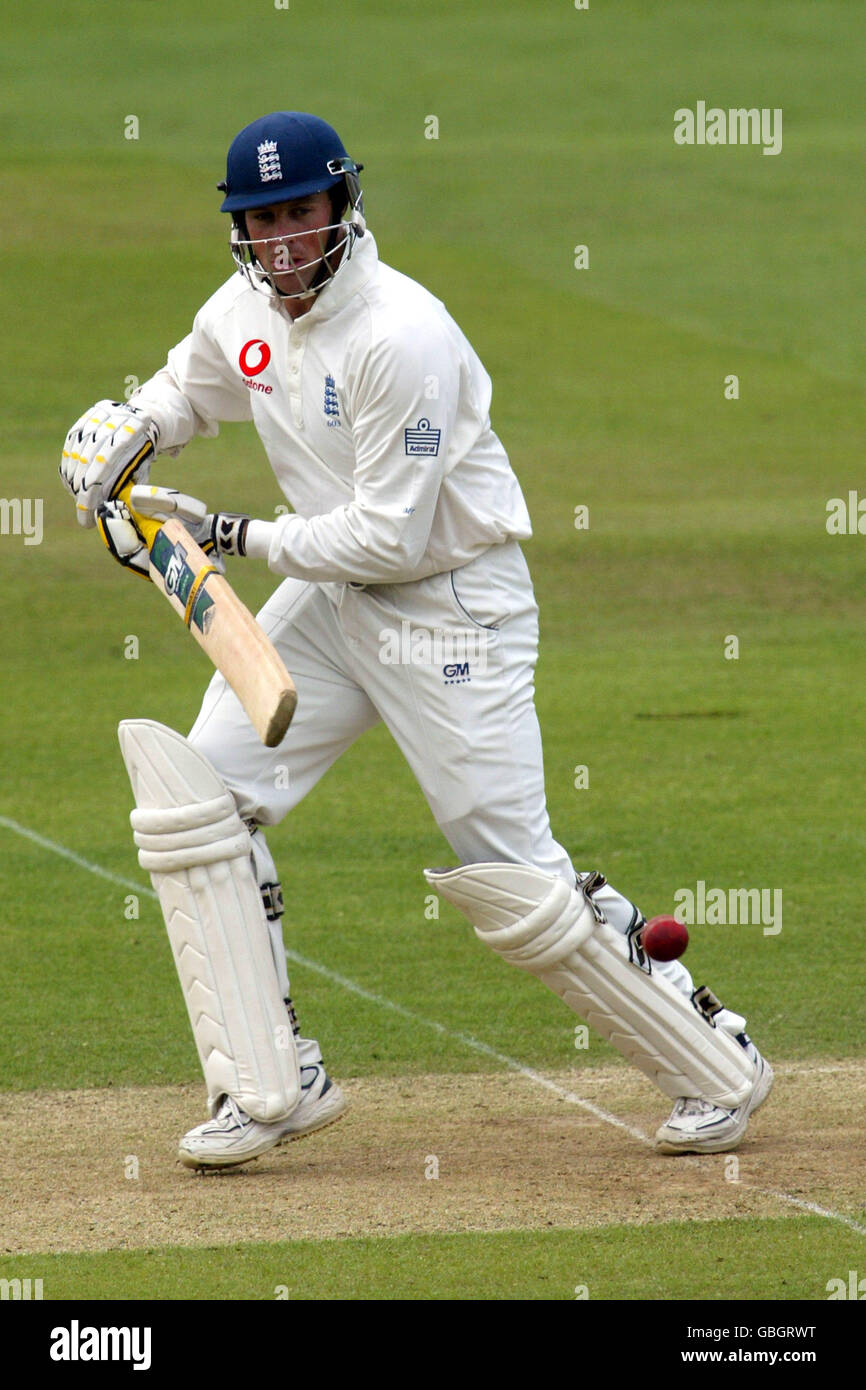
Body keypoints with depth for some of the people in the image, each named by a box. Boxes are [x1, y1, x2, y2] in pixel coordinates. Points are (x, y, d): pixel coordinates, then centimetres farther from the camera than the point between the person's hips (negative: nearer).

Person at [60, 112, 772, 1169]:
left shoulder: (401, 337, -25)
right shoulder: (245, 314, 0)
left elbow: (389, 538, -24)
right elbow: (186, 390, 24)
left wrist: (239, 539, -19)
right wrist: (128, 432, 1)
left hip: (452, 602, -8)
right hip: (330, 596, 8)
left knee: (510, 878, -7)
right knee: (200, 794, -4)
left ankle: (716, 1065, 11)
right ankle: (272, 1085, 4)